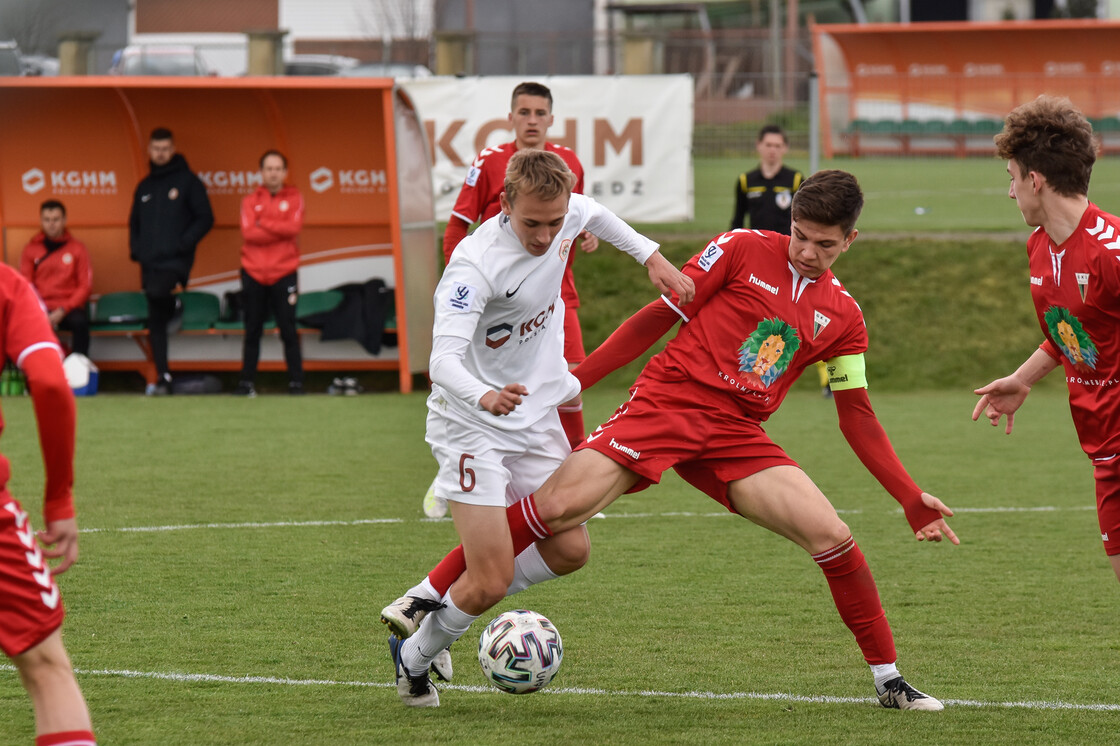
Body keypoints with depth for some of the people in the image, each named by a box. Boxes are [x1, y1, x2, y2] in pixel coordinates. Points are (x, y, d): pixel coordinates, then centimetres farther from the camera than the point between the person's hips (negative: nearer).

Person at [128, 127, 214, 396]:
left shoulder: (187, 181, 2)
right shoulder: (144, 187, 18)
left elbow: (205, 218, -1)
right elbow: (134, 222, 25)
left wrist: (183, 243, -13)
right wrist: (135, 249, 7)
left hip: (175, 261, -5)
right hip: (149, 263, 5)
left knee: (157, 292, -35)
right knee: (155, 322, 4)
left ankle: (174, 302, -2)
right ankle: (162, 377, 7)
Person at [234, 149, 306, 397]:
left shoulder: (294, 198, 6)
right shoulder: (250, 201, 8)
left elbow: (294, 227, -11)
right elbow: (248, 233, -8)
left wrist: (264, 224, -9)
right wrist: (280, 231, -11)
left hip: (284, 274, -1)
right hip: (254, 274, 1)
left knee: (289, 331, -4)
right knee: (252, 332, 5)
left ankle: (296, 382, -2)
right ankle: (247, 383, 8)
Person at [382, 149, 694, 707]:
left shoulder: (567, 214, -8)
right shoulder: (476, 264, -29)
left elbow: (594, 214, 20)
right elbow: (443, 360, -38)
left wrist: (651, 255, 15)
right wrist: (484, 396, -57)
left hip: (536, 418, 7)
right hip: (471, 425, -7)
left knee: (570, 550, 4)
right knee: (494, 576, -12)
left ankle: (431, 602, 16)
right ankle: (415, 658, 14)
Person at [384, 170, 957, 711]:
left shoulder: (843, 318, 10)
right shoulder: (743, 250, 0)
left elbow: (857, 418, 16)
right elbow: (662, 315, 3)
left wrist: (912, 501, 11)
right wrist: (574, 378, 0)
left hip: (736, 433, 3)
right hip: (666, 400, -3)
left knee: (833, 538, -13)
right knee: (556, 507, -21)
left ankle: (888, 681, 4)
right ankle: (426, 615, -11)